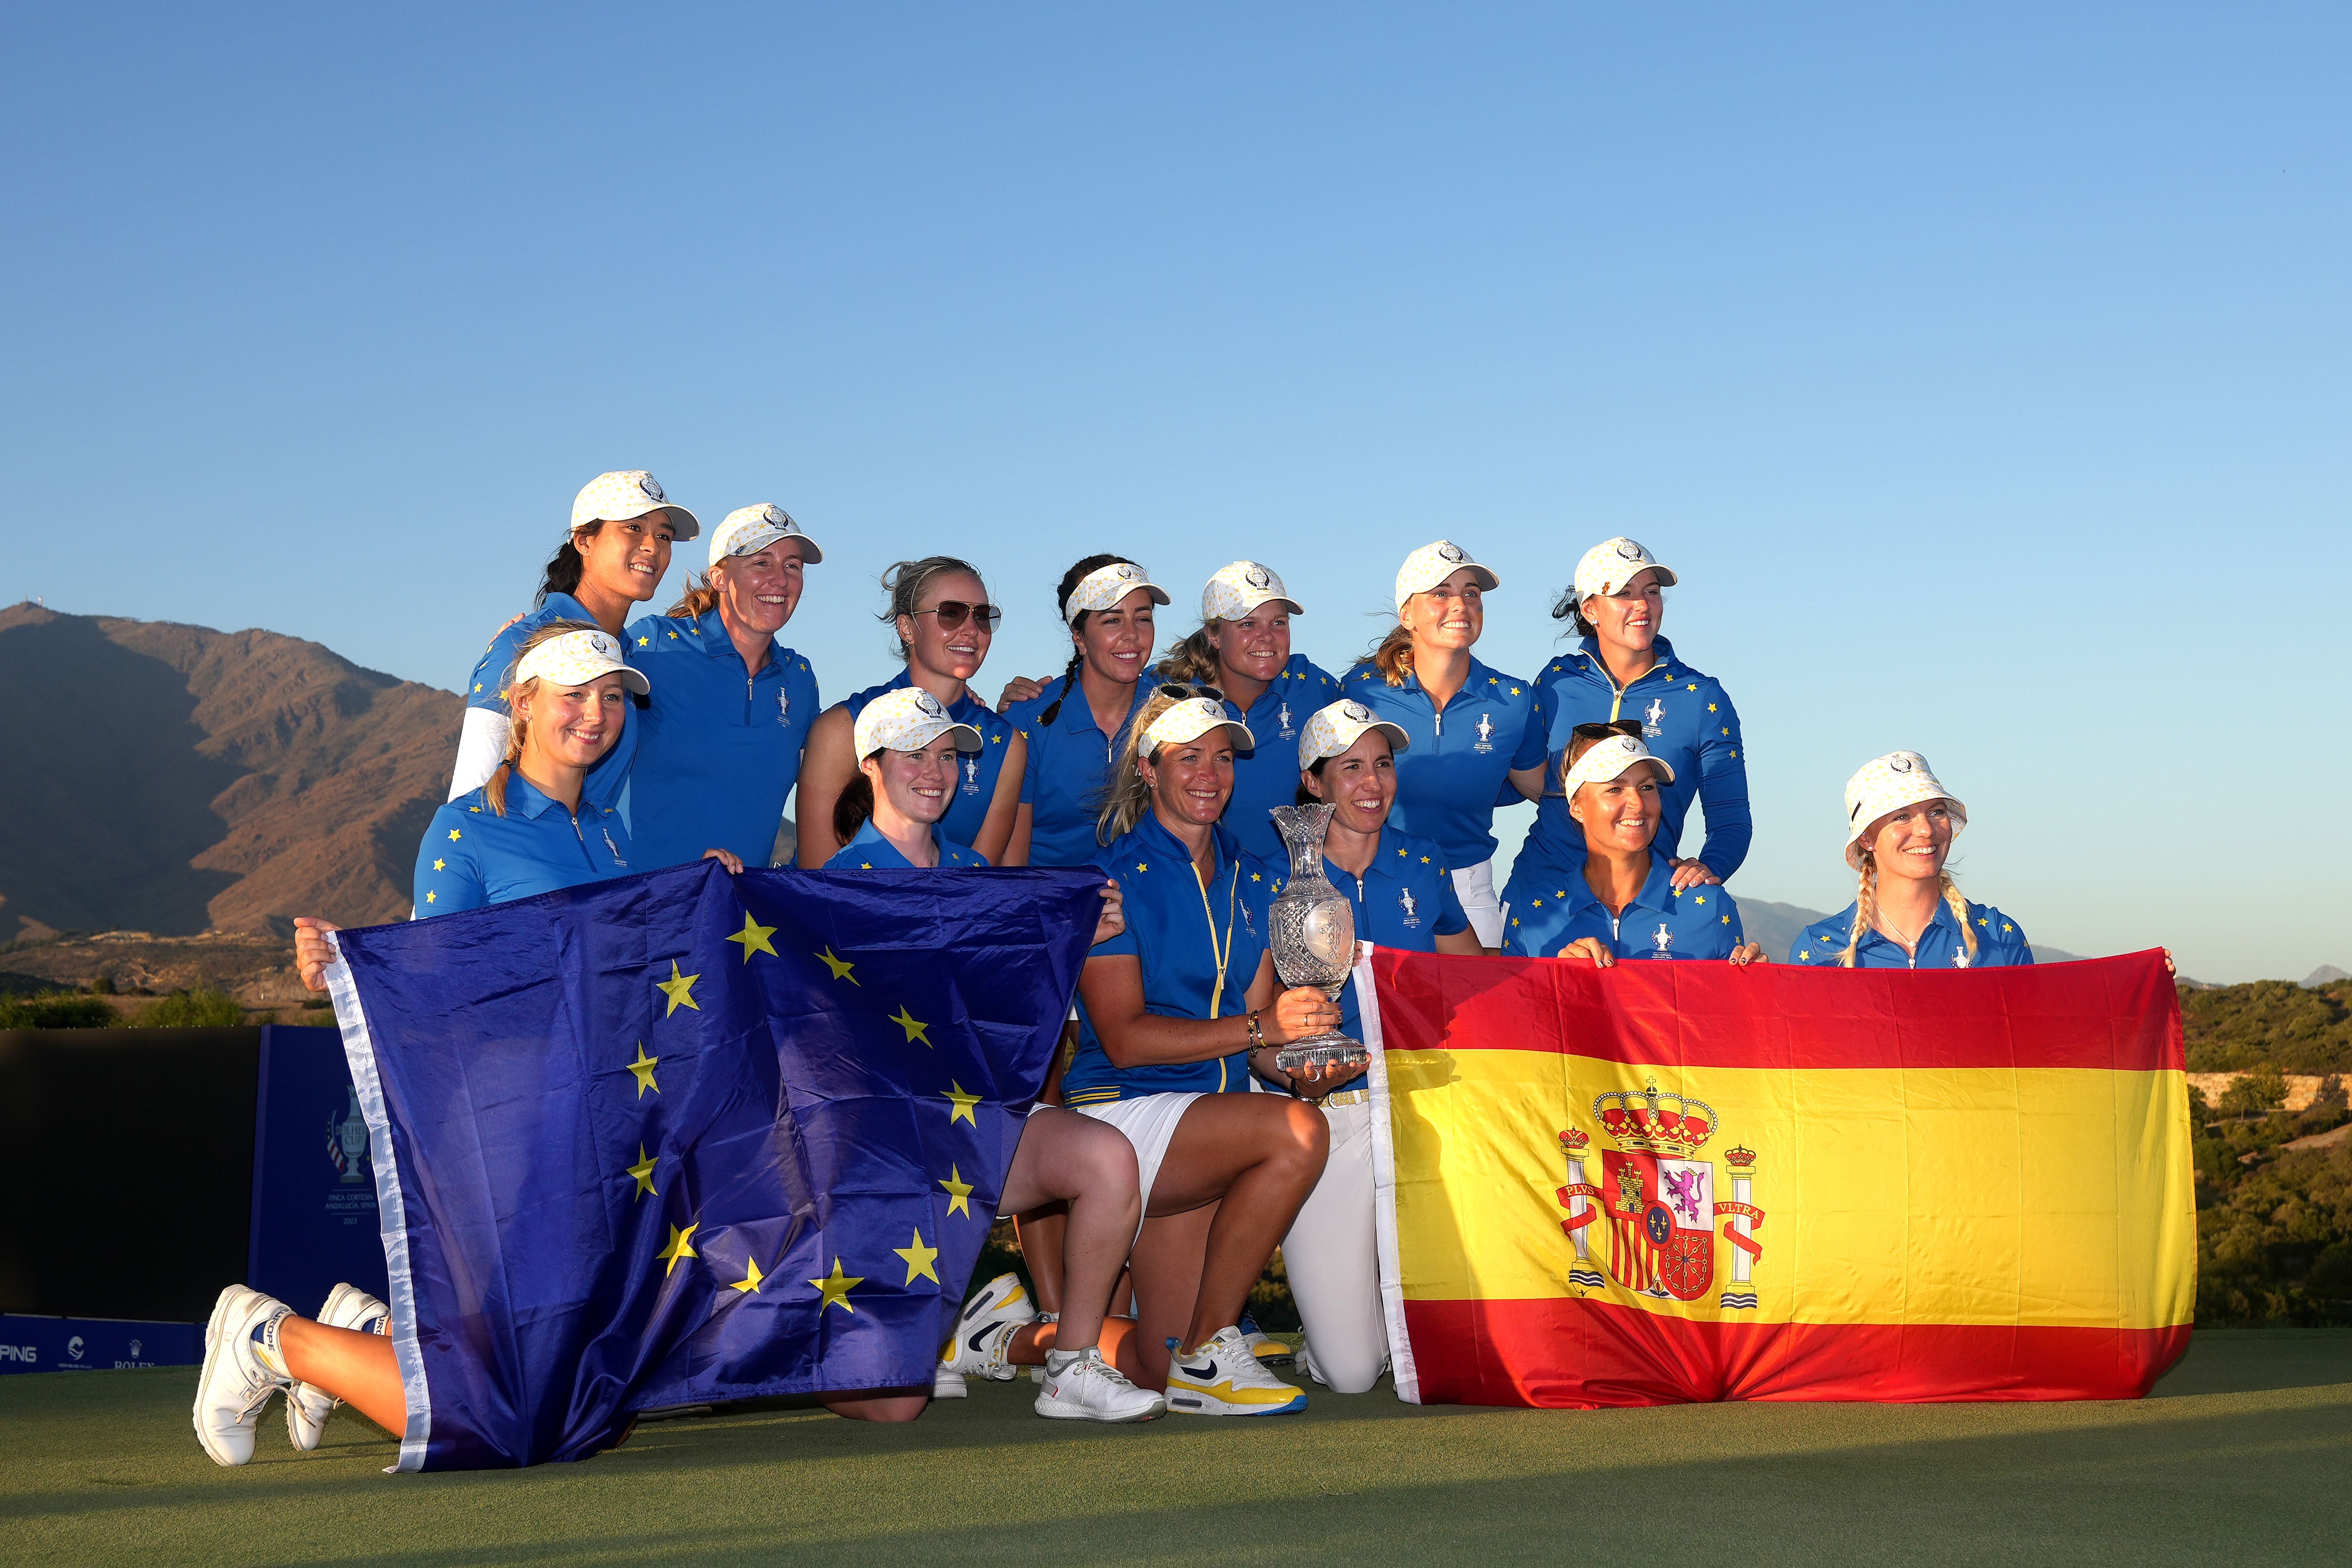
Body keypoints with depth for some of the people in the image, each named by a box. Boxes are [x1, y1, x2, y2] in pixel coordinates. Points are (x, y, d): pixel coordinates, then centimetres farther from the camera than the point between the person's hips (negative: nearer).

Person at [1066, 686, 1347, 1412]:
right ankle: (1209, 1347, -18)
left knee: (1164, 1375, -2)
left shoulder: (1254, 882, 14)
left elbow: (1259, 1039, 12)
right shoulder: (1114, 877, -7)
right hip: (1125, 1116, -6)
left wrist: (1299, 1066, -11)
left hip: (1215, 1121, 6)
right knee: (1299, 1133, -31)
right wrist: (1259, 1027, -23)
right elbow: (1123, 1038, -15)